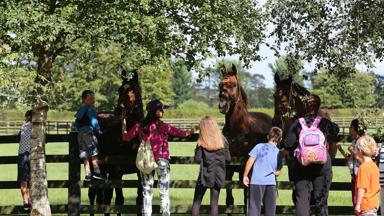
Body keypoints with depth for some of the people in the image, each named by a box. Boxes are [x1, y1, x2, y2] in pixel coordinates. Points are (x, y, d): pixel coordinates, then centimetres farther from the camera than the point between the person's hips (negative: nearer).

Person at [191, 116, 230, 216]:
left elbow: (197, 159, -11)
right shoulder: (222, 141, -1)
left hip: (205, 174, -2)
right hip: (219, 174, 2)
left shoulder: (202, 142, -9)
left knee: (197, 201, 9)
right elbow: (228, 159, 1)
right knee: (214, 202, 5)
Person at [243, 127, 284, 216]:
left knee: (254, 208, -2)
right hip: (271, 182, 2)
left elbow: (250, 162, -5)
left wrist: (245, 176, 4)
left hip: (256, 181, -2)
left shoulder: (259, 146, -1)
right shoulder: (279, 153, 5)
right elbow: (278, 172, 9)